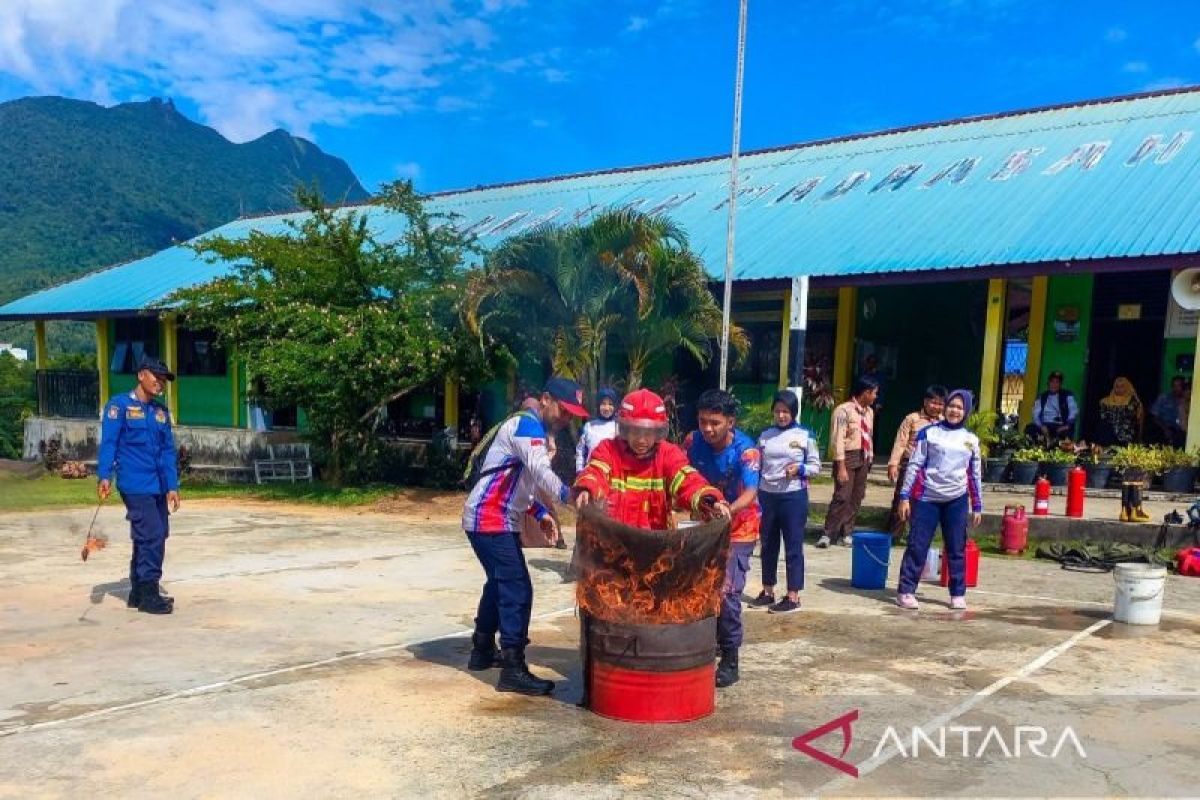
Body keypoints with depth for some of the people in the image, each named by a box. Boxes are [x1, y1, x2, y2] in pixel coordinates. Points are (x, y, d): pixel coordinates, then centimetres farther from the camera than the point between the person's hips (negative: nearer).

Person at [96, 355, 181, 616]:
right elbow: (108, 442, -9)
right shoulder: (119, 405, -2)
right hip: (135, 485, -7)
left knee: (156, 537, 11)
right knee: (151, 536, -11)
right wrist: (104, 476, -19)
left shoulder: (161, 411, 15)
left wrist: (172, 486, 10)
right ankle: (148, 595, -3)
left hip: (159, 486, 7)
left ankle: (139, 591, 23)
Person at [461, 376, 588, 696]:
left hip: (497, 519, 10)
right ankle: (513, 670, -10)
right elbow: (542, 472, -32)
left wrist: (540, 512, 10)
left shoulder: (533, 430, 17)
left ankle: (482, 651, 34)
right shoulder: (527, 425, -15)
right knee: (517, 589, -12)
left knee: (500, 583, 21)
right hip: (490, 520, -10)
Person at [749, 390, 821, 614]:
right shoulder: (765, 435, 7)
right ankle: (767, 592, 24)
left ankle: (793, 597, 8)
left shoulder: (805, 435, -2)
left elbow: (816, 467, 0)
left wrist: (800, 469, -18)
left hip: (793, 497, -4)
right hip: (767, 496, 4)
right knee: (768, 546, 12)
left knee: (793, 547, 2)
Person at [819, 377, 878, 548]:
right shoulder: (844, 410, -13)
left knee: (856, 497, 8)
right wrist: (841, 467, -20)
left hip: (863, 458, 7)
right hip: (848, 457, -7)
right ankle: (828, 533, -4)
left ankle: (846, 533, 16)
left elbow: (868, 437, 14)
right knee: (842, 497, -11)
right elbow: (838, 439, -16)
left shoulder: (869, 412, 11)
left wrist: (869, 459, 8)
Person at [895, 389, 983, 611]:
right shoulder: (929, 433, 0)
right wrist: (905, 496, -6)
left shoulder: (971, 440, 9)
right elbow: (914, 465, -1)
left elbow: (975, 475, 14)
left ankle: (958, 594, 17)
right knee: (917, 546, -1)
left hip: (957, 500, 3)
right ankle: (906, 591, 4)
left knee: (957, 549, 7)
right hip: (927, 498, -3)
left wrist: (977, 506, 12)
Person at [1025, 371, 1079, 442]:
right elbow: (1036, 414, 7)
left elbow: (1074, 411, -3)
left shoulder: (1067, 395, 9)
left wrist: (1067, 425, -19)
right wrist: (1041, 426, -13)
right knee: (1029, 428, -28)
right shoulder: (1042, 397, 15)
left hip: (1060, 427, -2)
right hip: (1044, 426, 2)